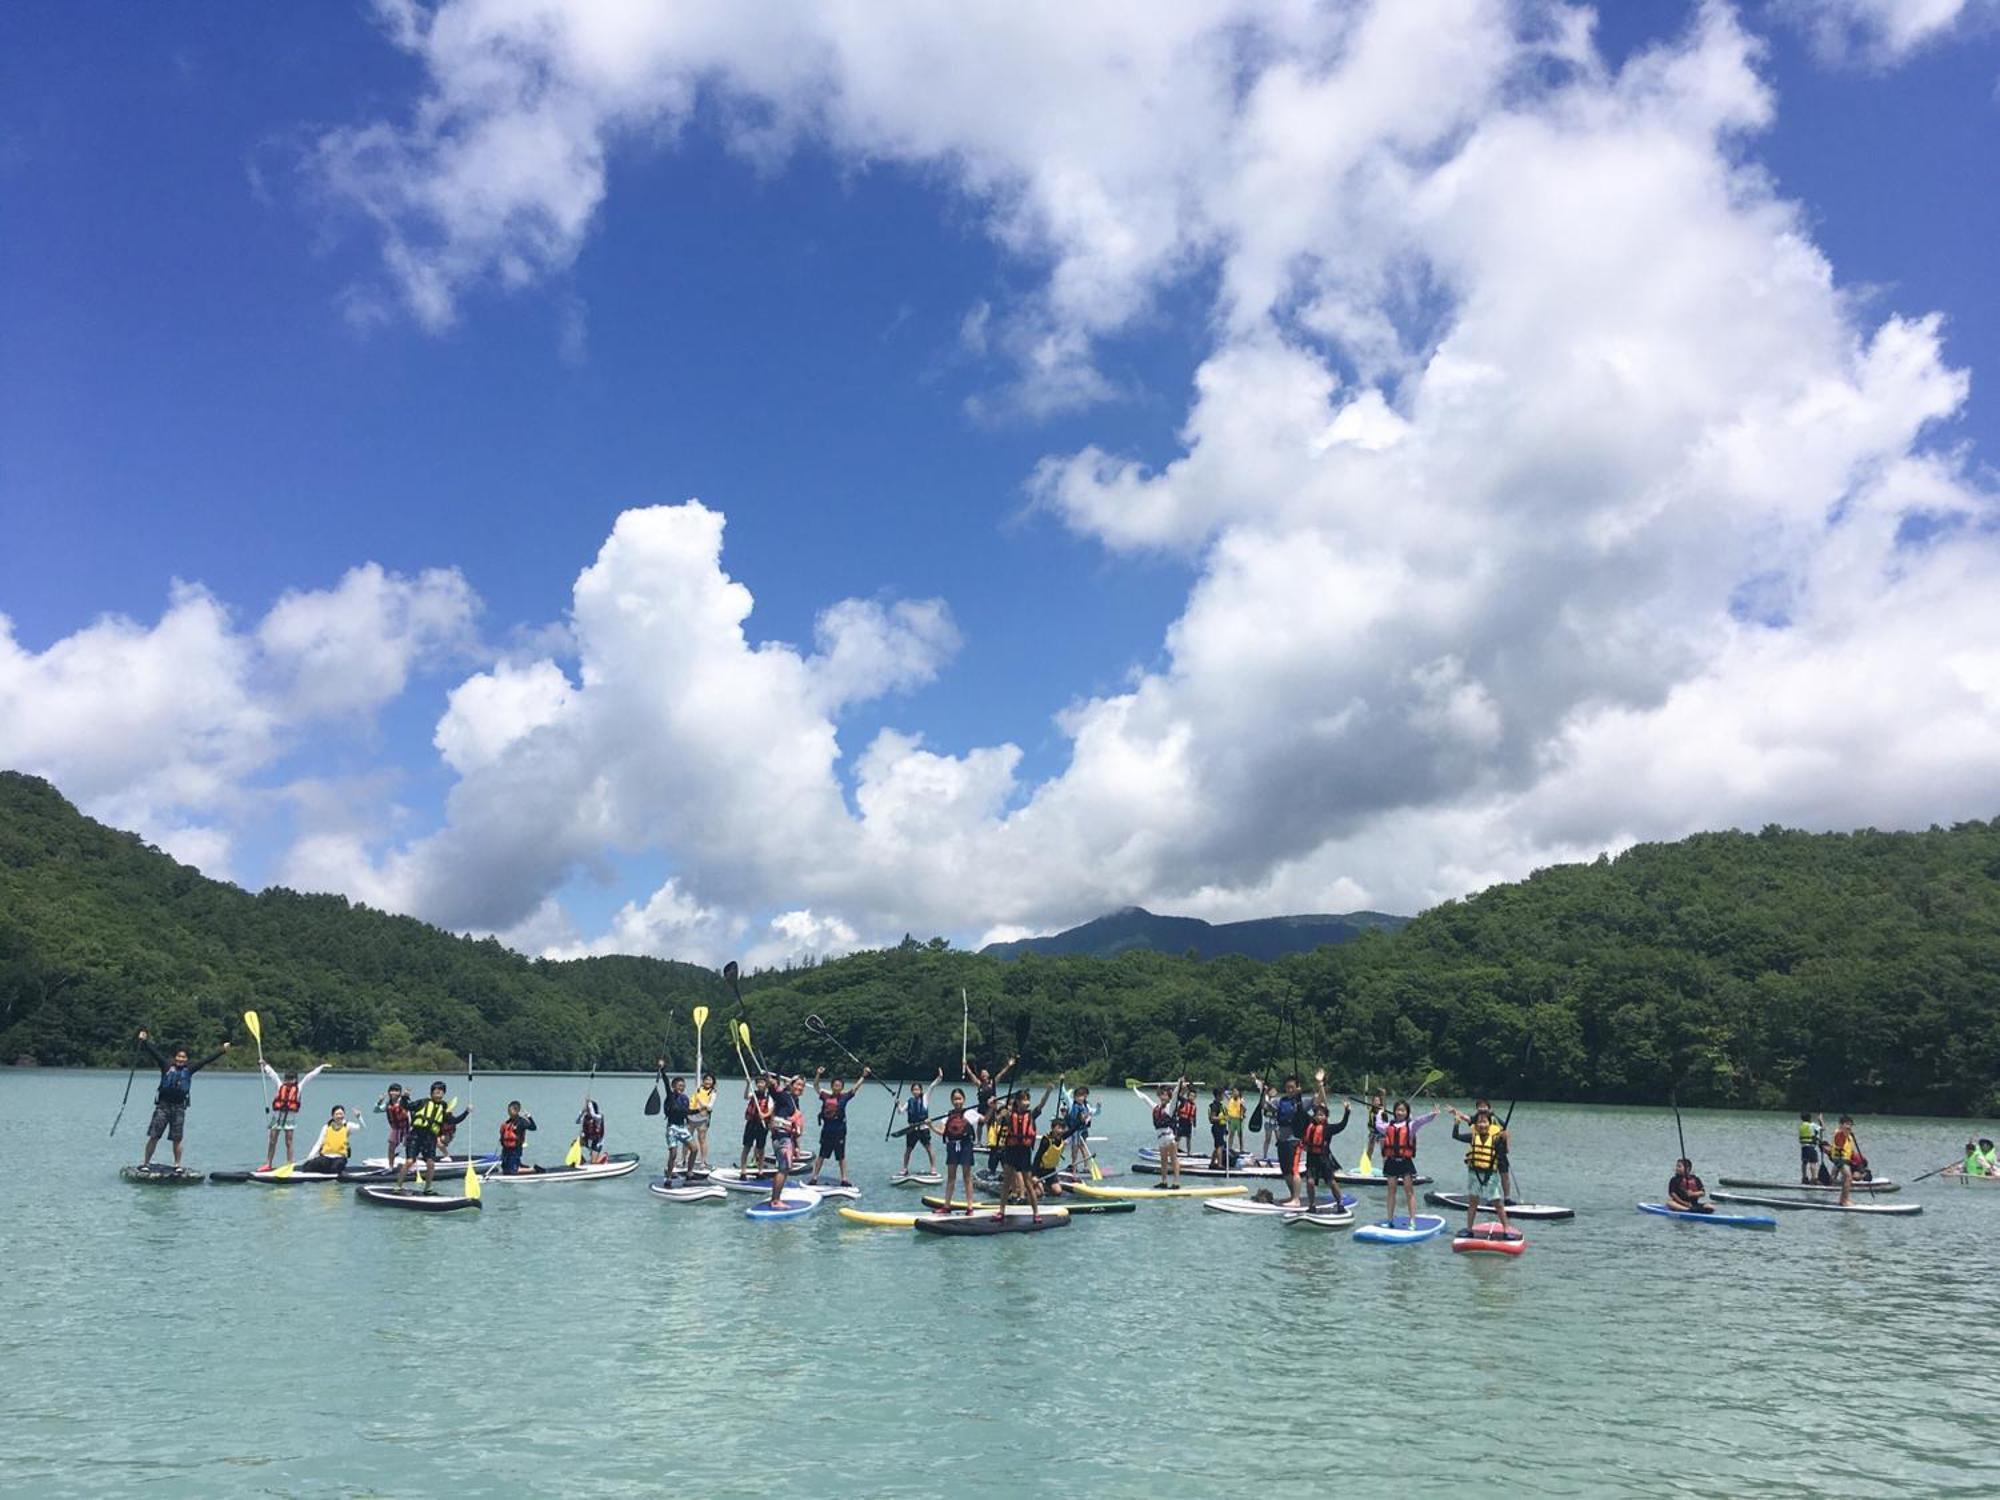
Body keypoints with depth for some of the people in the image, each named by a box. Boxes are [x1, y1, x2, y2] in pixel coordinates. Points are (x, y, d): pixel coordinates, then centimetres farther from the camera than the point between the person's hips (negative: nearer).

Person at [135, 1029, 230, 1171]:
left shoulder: (189, 1070, 7)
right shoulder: (166, 1067, 3)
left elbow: (206, 1060, 10)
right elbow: (155, 1053, -4)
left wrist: (222, 1050, 11)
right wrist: (144, 1041, -13)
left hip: (179, 1108, 1)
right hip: (163, 1106, -1)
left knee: (177, 1139, 4)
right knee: (153, 1137, -2)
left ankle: (177, 1165, 12)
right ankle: (145, 1163, 7)